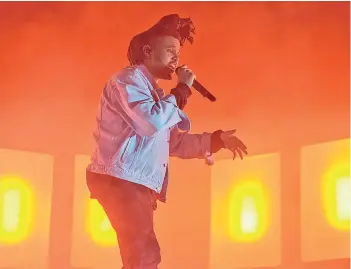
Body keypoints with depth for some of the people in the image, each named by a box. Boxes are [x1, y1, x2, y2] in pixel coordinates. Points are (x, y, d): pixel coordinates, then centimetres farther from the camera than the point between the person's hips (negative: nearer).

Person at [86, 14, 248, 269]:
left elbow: (175, 142, 25)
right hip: (121, 180, -10)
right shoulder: (128, 80, -5)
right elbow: (153, 122, -22)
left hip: (136, 184, 10)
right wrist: (183, 89, -10)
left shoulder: (154, 92, 25)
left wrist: (217, 140, 15)